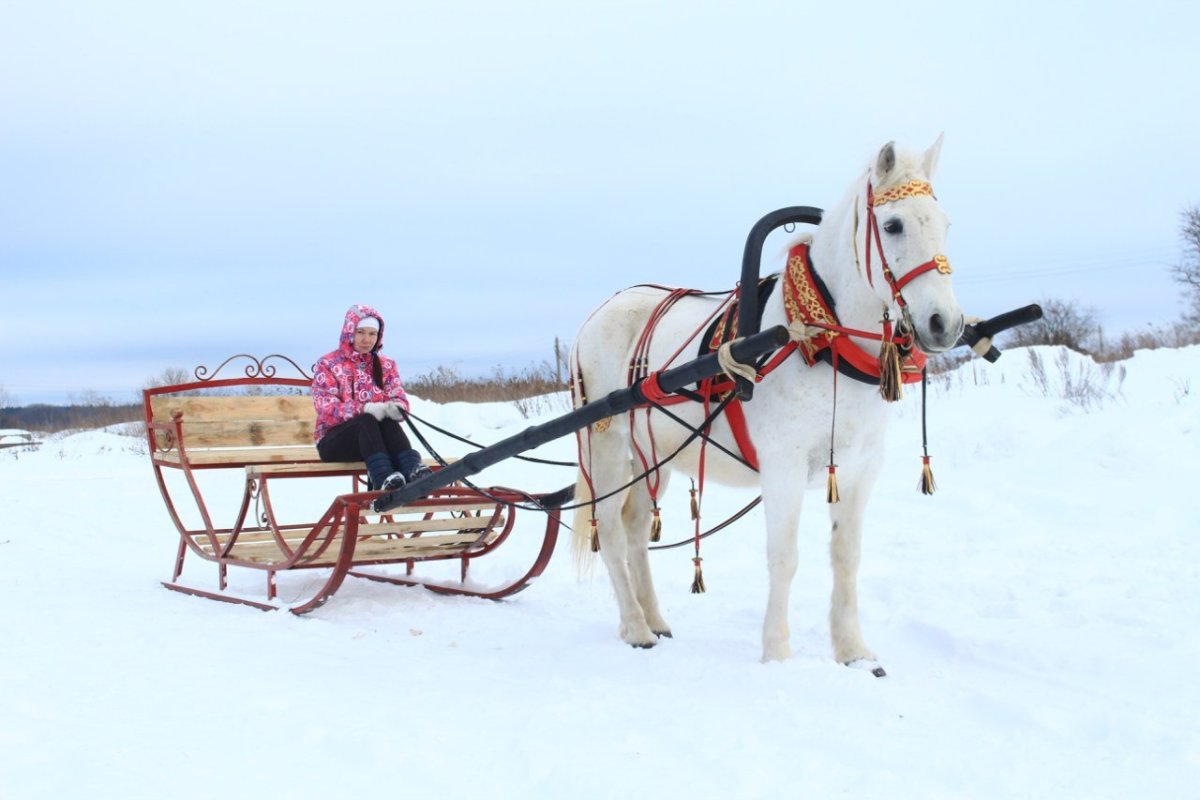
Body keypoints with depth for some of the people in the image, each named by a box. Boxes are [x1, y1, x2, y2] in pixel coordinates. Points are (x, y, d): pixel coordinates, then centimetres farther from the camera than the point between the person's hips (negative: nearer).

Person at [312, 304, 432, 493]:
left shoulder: (386, 366, 16)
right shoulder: (327, 364, 4)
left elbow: (400, 399, 3)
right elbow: (326, 408, -9)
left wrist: (395, 408, -24)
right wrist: (365, 409, -26)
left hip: (371, 436, 3)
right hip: (334, 440, -3)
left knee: (388, 421, -32)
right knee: (367, 420, -35)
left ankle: (413, 471, -59)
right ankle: (383, 478, -61)